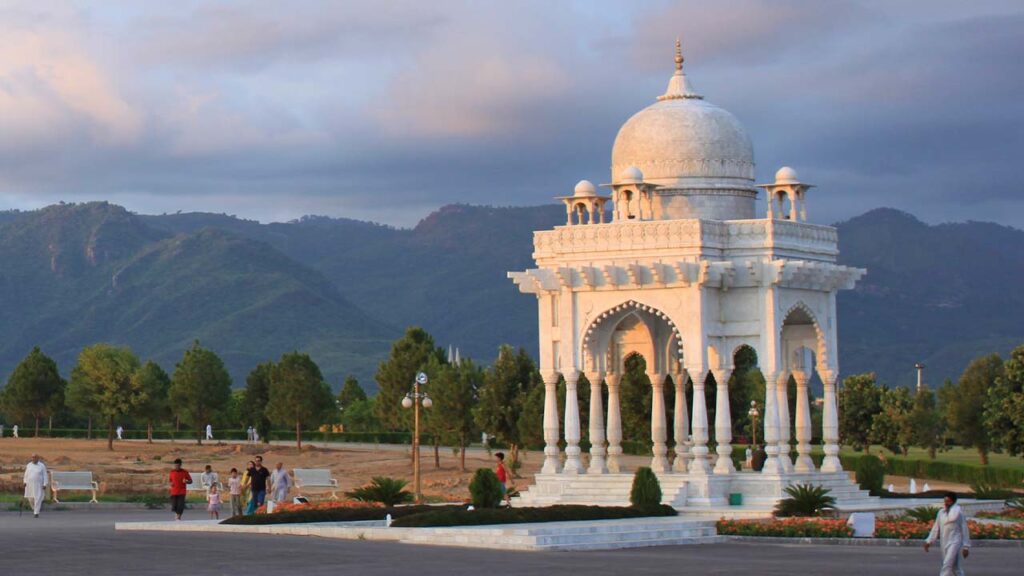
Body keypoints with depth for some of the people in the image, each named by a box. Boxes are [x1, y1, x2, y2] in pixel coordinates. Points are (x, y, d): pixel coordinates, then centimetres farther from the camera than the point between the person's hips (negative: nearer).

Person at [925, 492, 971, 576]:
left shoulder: (958, 512, -5)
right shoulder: (941, 512, 10)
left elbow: (964, 530, -3)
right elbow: (936, 528, 13)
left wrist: (966, 546, -4)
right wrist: (929, 541, 5)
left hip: (955, 542, -6)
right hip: (944, 543, 6)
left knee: (947, 565, -18)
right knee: (954, 567, 14)